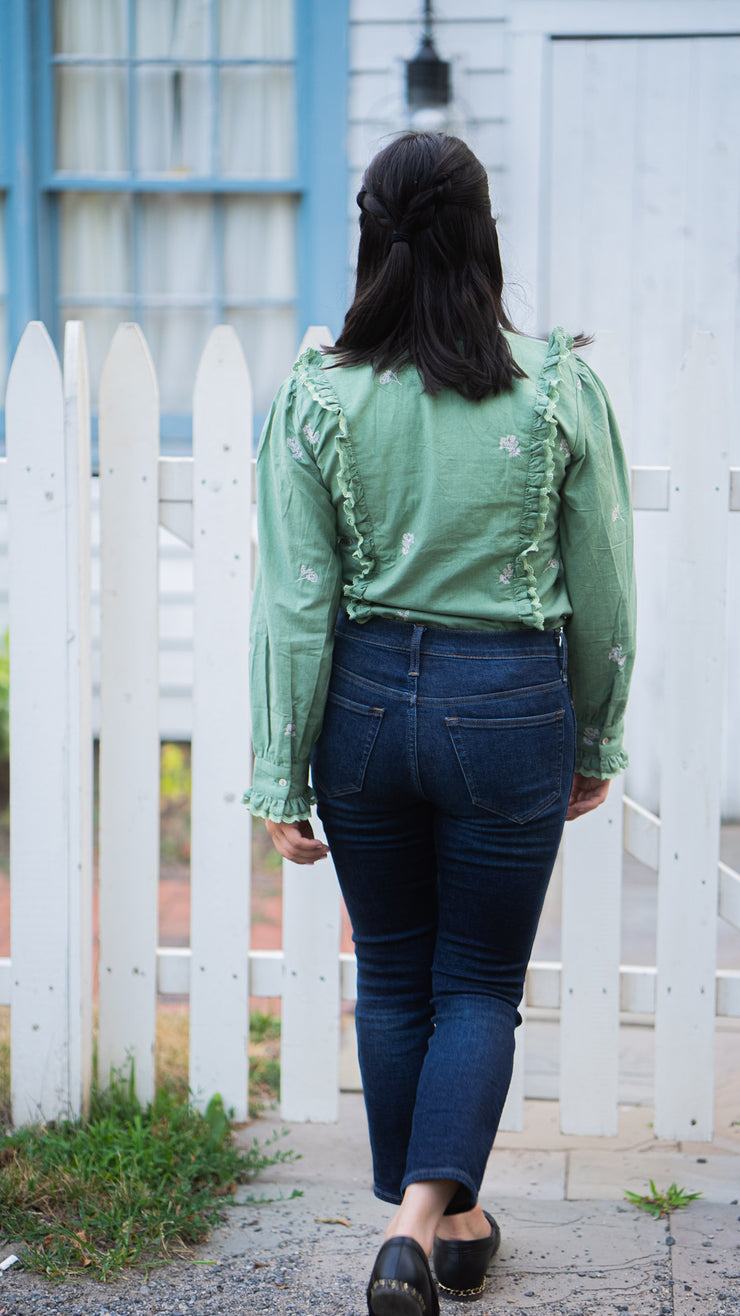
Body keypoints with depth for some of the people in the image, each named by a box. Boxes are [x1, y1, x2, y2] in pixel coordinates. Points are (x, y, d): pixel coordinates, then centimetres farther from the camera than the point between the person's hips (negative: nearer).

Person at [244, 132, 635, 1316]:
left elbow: (295, 606, -7)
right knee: (480, 985, 12)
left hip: (367, 700, 1)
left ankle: (439, 1221, 31)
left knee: (392, 981, 17)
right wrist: (598, 741, 12)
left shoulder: (317, 396, -7)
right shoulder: (560, 385, -7)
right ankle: (426, 1216, -2)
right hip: (511, 703, -1)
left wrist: (281, 776, 0)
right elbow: (602, 593, -1)